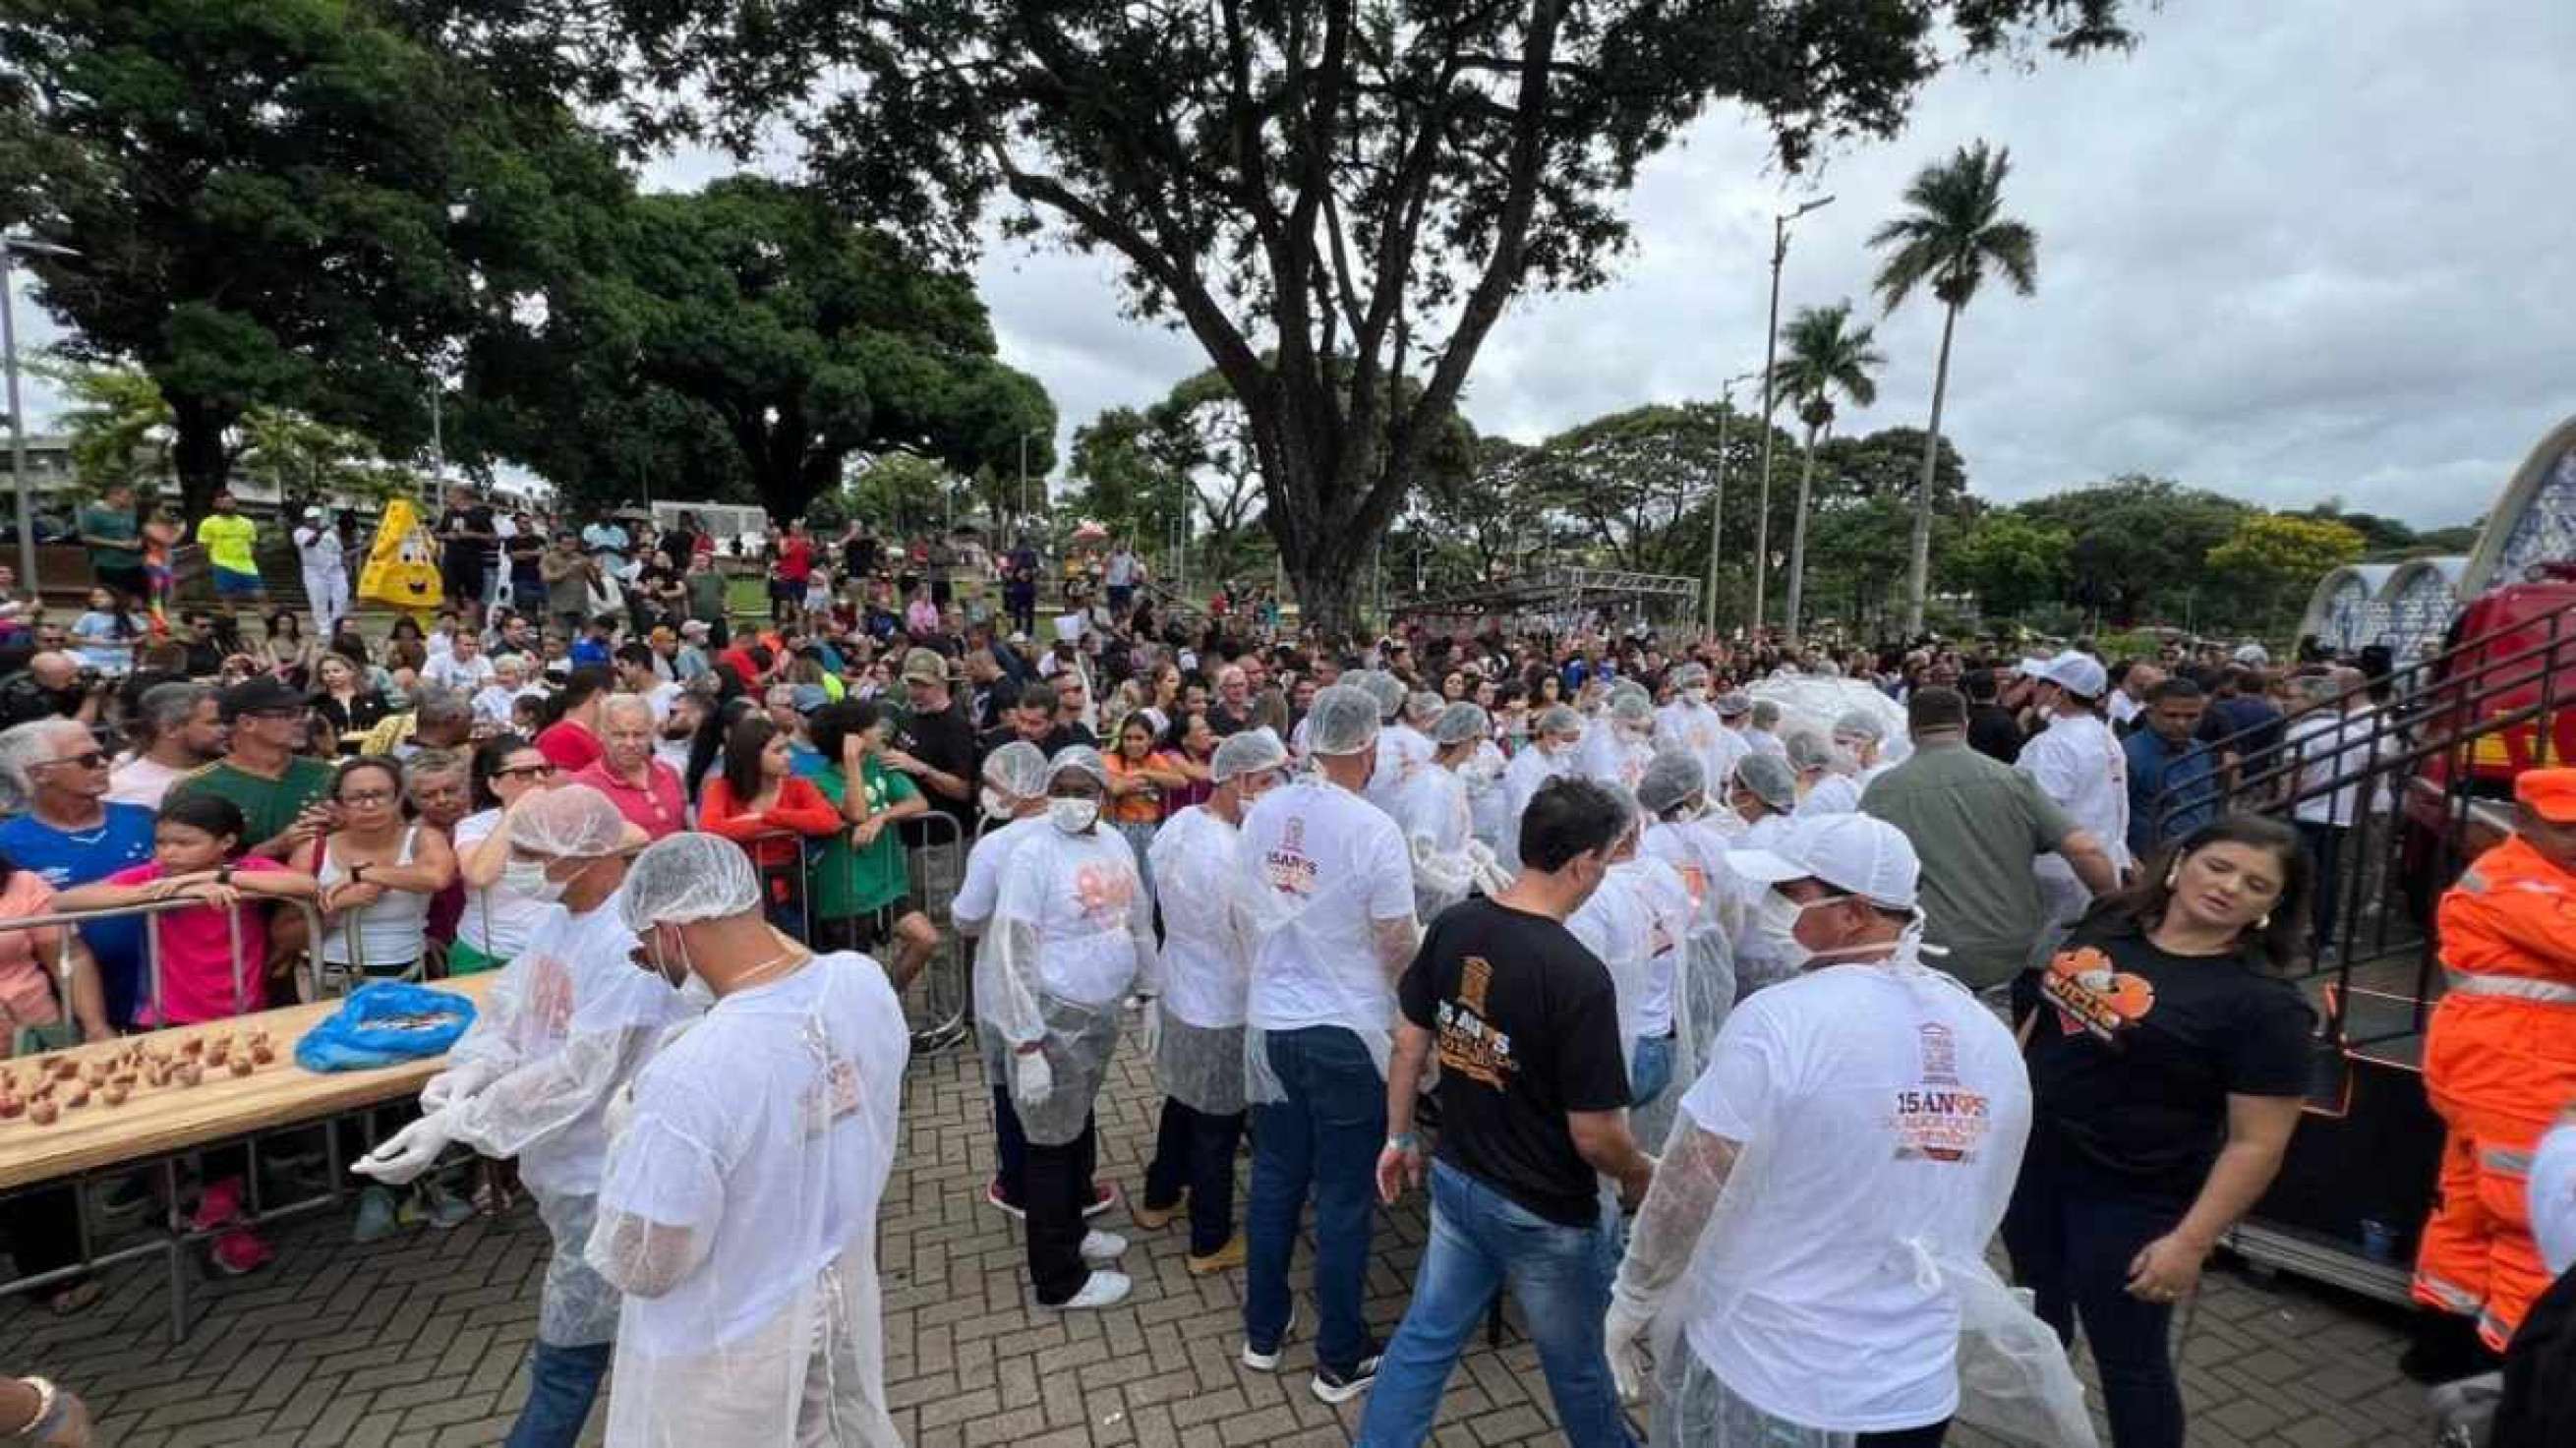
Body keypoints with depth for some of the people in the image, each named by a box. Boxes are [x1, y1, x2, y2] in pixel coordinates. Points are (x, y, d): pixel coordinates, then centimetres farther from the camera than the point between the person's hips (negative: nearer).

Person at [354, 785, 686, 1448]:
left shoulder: (633, 940, -28)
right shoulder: (564, 914, 4)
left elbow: (579, 1071, -29)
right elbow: (510, 1000, 5)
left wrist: (453, 1123, -27)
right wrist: (473, 1069, -15)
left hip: (604, 1172, -10)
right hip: (567, 1158, 10)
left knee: (567, 1349, 5)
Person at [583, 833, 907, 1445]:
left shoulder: (689, 1077, -36)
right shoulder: (865, 981, -17)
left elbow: (641, 1268, -21)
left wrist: (631, 1137, -6)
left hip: (732, 1352, -5)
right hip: (844, 1298, 5)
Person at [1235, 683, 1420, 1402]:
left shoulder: (1261, 814, -5)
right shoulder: (1373, 829, -20)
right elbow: (1397, 947, -13)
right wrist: (1409, 999, 8)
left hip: (1270, 1023, 5)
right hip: (1346, 1031, -5)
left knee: (1273, 1181, 20)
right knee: (1343, 1197, 11)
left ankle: (1262, 1333, 36)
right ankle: (1340, 1359, 27)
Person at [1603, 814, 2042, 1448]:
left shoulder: (1779, 1019, -24)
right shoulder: (1994, 1040, -4)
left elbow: (1686, 1189, -18)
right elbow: (1970, 1219, 10)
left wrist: (1632, 1297, -2)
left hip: (1760, 1377, -5)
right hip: (1918, 1388, 5)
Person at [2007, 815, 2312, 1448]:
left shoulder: (2263, 1003, -17)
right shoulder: (2108, 923, -2)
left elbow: (2257, 1144, -17)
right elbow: (2046, 1011, 10)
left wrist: (2191, 1241, -19)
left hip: (2130, 1201, -5)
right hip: (2032, 1162, 6)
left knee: (2127, 1357, 12)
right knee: (2039, 1316, 25)